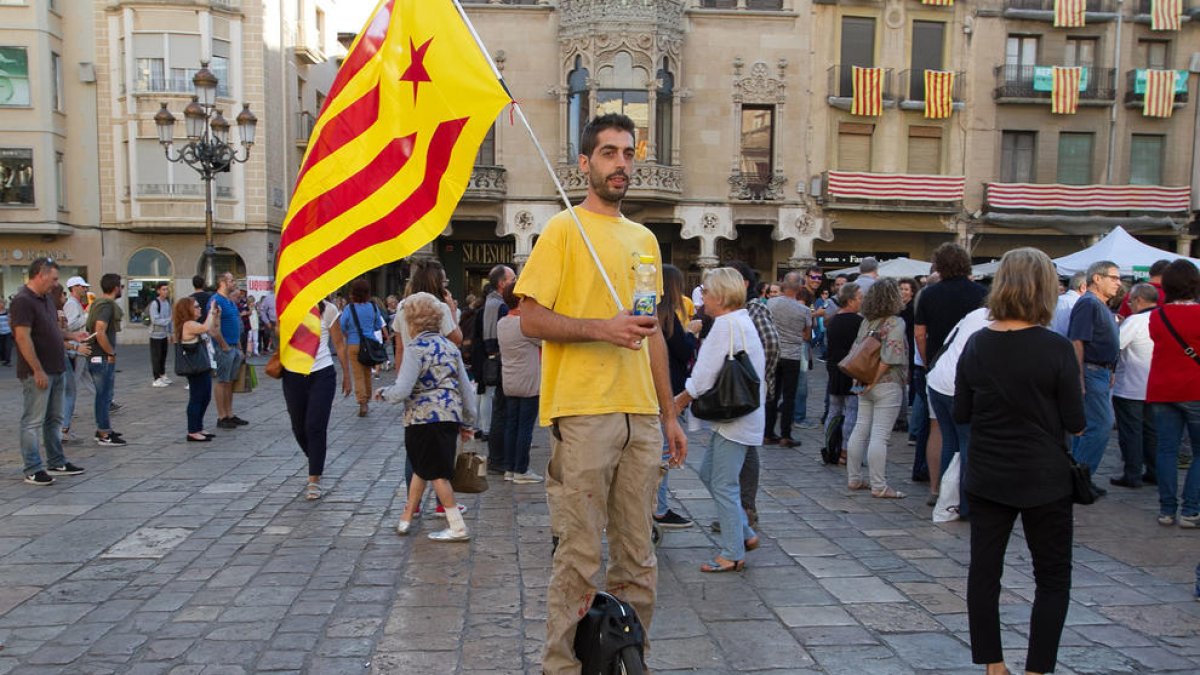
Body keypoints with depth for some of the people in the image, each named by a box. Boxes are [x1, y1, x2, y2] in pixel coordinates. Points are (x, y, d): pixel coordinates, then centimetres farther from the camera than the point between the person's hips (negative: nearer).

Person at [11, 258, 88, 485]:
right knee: (33, 422, -2)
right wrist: (38, 371, -22)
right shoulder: (23, 301, -16)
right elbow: (23, 337, -22)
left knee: (54, 420, 16)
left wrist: (71, 337, 11)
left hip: (56, 370, 10)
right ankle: (33, 470, 4)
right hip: (37, 373, -10)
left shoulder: (46, 298, 13)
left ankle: (57, 462, 25)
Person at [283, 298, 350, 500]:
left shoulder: (327, 310, -4)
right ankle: (316, 462, 38)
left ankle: (314, 480, -1)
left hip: (322, 375, -3)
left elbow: (339, 344, 3)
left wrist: (346, 375, 6)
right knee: (299, 428, 11)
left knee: (315, 427, -9)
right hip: (293, 376, 3)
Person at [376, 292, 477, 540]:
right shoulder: (450, 346, 10)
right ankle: (406, 517, 27)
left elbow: (402, 391, -17)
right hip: (451, 416, 7)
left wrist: (383, 393, 3)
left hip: (424, 418, -7)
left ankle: (457, 527, 3)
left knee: (436, 472, 2)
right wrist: (467, 421, 20)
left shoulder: (415, 348, -10)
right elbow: (465, 387, 12)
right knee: (422, 467, 19)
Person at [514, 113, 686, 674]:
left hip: (640, 417, 6)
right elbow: (530, 318, -7)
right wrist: (600, 327, -20)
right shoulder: (563, 229, -1)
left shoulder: (645, 239, 17)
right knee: (579, 557, 0)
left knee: (637, 556, 11)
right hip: (582, 414, -6)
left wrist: (669, 415, 16)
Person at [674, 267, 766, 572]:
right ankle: (745, 534, 23)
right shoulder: (743, 321, 14)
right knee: (708, 473, 18)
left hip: (735, 418, -10)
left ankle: (733, 554, 8)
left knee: (723, 485, -2)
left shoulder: (726, 324, -17)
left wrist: (679, 402, -2)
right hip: (739, 413, 10)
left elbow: (704, 377, -18)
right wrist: (687, 396, 13)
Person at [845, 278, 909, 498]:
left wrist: (861, 379, 13)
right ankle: (879, 486, -1)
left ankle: (854, 478, 20)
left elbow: (855, 350, 11)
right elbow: (889, 356, -21)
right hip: (887, 385, -7)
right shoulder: (895, 323, -12)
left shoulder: (866, 321, 8)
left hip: (865, 384, 7)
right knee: (880, 435, -5)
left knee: (860, 429, 12)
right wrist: (874, 380, -15)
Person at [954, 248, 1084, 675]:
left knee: (983, 570, 13)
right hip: (1043, 480, -3)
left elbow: (961, 414, 2)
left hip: (986, 478, 3)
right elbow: (1075, 422, -10)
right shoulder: (1056, 349, -15)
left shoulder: (976, 344, -4)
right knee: (1053, 579, 13)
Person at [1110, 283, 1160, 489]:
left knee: (1131, 433, 1)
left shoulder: (1135, 321, -18)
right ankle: (1154, 472, 21)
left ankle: (1132, 475, 5)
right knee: (1152, 431, 16)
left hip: (1130, 389, -7)